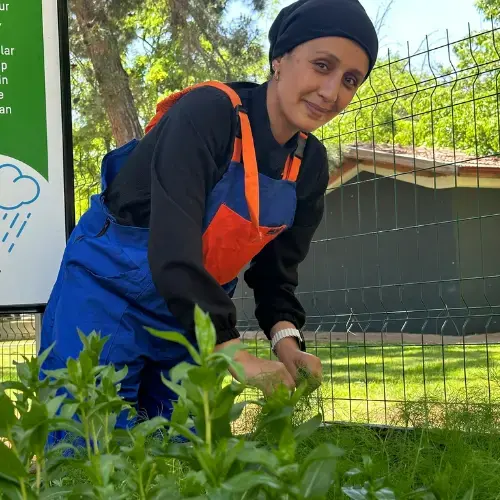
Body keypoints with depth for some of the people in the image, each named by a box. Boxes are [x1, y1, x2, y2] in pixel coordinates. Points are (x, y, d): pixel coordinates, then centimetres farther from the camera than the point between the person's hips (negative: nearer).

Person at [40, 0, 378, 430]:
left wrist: (286, 337, -17)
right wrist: (234, 352, -38)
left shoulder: (310, 164, -2)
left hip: (196, 310, 7)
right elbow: (172, 244, -33)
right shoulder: (207, 113, -25)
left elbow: (278, 265, 3)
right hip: (109, 292, -6)